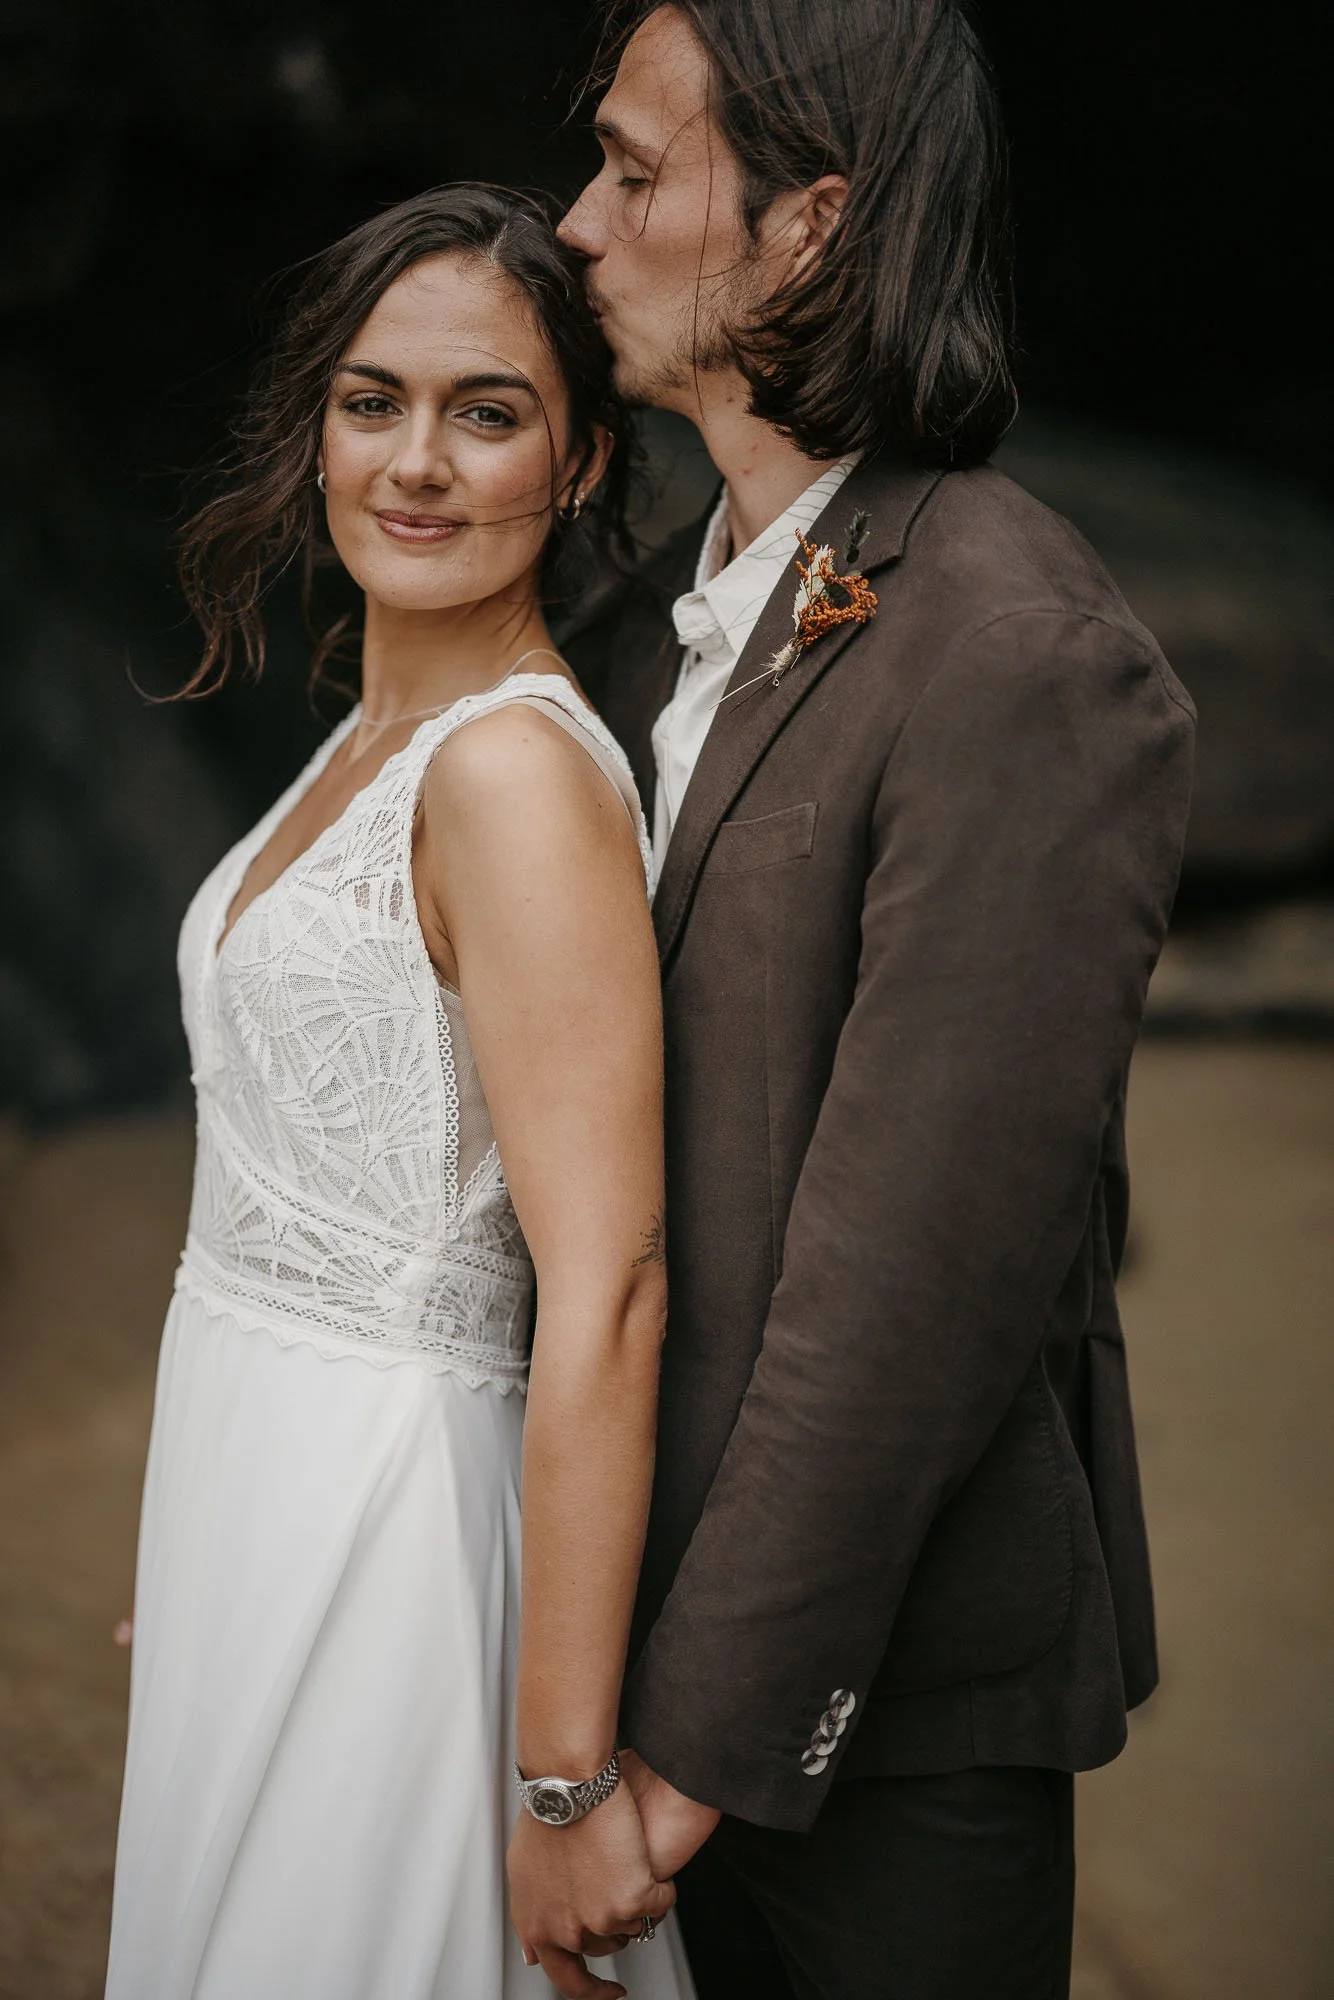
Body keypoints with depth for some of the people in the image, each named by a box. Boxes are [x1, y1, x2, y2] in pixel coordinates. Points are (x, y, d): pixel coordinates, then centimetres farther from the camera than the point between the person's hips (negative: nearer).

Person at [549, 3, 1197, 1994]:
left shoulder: (1030, 668, -21)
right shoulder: (640, 634, 6)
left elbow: (923, 1259, -24)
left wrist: (707, 1726, -19)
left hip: (895, 1666, -7)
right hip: (671, 1563, 8)